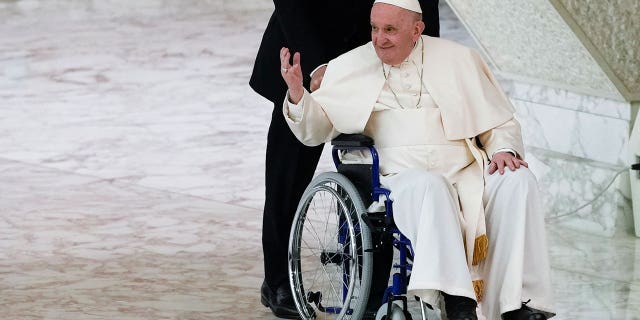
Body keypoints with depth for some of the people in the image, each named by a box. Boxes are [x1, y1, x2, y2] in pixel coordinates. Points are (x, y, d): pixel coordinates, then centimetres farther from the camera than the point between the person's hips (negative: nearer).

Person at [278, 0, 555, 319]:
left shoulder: (459, 59, 15)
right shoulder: (352, 67, 14)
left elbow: (501, 122, 19)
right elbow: (315, 130, 15)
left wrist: (504, 150, -4)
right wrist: (296, 93, -6)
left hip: (466, 173, 2)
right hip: (404, 178, -2)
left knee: (518, 181, -27)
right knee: (428, 186, -37)